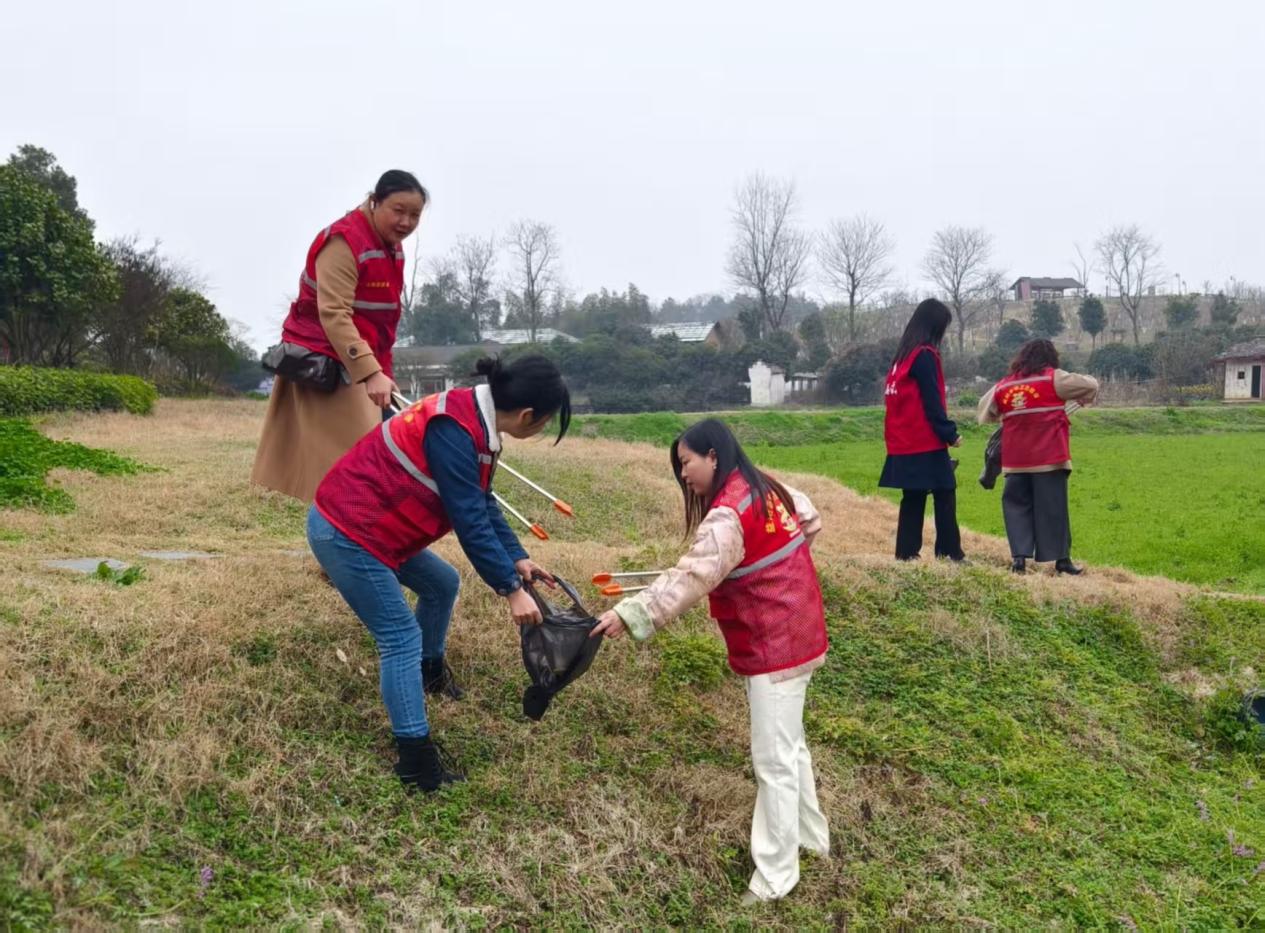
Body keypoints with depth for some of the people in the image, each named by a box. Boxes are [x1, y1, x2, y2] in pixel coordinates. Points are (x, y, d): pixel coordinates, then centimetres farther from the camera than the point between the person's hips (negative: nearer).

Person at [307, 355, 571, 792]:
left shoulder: (472, 419, 4)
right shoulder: (454, 432, -27)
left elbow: (484, 503, 11)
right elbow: (471, 521, -24)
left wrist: (517, 559, 6)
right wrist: (510, 589, -17)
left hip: (367, 524, 10)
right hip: (344, 532, -10)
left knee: (442, 584, 22)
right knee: (402, 638, -8)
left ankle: (430, 670, 44)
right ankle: (417, 764, -2)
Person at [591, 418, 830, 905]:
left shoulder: (728, 515, -24)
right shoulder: (767, 488, 5)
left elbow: (691, 576, -33)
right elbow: (810, 519, 18)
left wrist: (630, 613, -36)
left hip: (774, 645, -10)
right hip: (794, 632, 10)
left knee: (773, 760, -1)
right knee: (788, 744, 23)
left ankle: (775, 875, 10)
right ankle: (809, 837, 38)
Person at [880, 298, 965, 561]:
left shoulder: (904, 354, 14)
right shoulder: (925, 355, -11)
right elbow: (932, 402, -14)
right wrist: (950, 433, -8)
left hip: (906, 442, 8)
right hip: (926, 442, -8)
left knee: (913, 499, 10)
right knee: (945, 497, -3)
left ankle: (906, 552, 10)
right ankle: (950, 553, -2)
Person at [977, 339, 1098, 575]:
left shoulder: (1002, 387, 8)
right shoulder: (1053, 378, -2)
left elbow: (985, 412, 22)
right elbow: (1090, 385, 5)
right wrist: (1083, 398, 24)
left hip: (1015, 460, 3)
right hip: (1049, 457, -3)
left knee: (1017, 505, 10)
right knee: (1053, 507, 3)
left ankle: (1019, 556, 2)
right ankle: (1061, 557, 9)